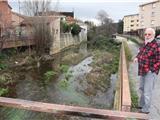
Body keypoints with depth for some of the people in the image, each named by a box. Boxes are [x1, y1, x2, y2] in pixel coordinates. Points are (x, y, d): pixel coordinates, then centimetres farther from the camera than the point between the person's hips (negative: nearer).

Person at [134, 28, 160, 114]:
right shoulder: (145, 44, 4)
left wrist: (151, 70, -22)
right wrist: (137, 57, 3)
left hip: (150, 72, -9)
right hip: (143, 71, 9)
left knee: (147, 91, 1)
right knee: (142, 88, 23)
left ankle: (145, 110, 18)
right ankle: (141, 104, 43)